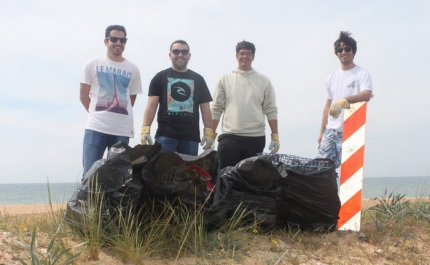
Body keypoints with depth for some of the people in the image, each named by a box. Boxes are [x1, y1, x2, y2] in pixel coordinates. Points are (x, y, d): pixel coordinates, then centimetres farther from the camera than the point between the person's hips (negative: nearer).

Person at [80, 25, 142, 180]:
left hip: (122, 131, 2)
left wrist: (118, 115, 9)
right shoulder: (93, 64, 5)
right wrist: (97, 114, 6)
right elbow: (83, 95, 7)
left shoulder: (133, 70, 8)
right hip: (95, 128, -2)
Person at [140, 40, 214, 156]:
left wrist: (209, 132, 1)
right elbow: (151, 105, 1)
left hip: (191, 137, 2)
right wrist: (145, 130, -11)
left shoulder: (198, 79, 15)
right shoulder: (160, 77, 8)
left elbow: (205, 107, 12)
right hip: (165, 135, -2)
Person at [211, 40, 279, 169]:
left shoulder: (264, 81, 10)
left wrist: (275, 136, 1)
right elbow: (216, 109, 7)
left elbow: (271, 110, 7)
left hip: (256, 138, 1)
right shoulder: (224, 79, 8)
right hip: (229, 137, -1)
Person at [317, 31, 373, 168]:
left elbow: (367, 95, -20)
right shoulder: (332, 77, 16)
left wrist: (345, 100, -36)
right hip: (331, 130, 5)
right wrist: (322, 131, 16)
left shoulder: (362, 74, -1)